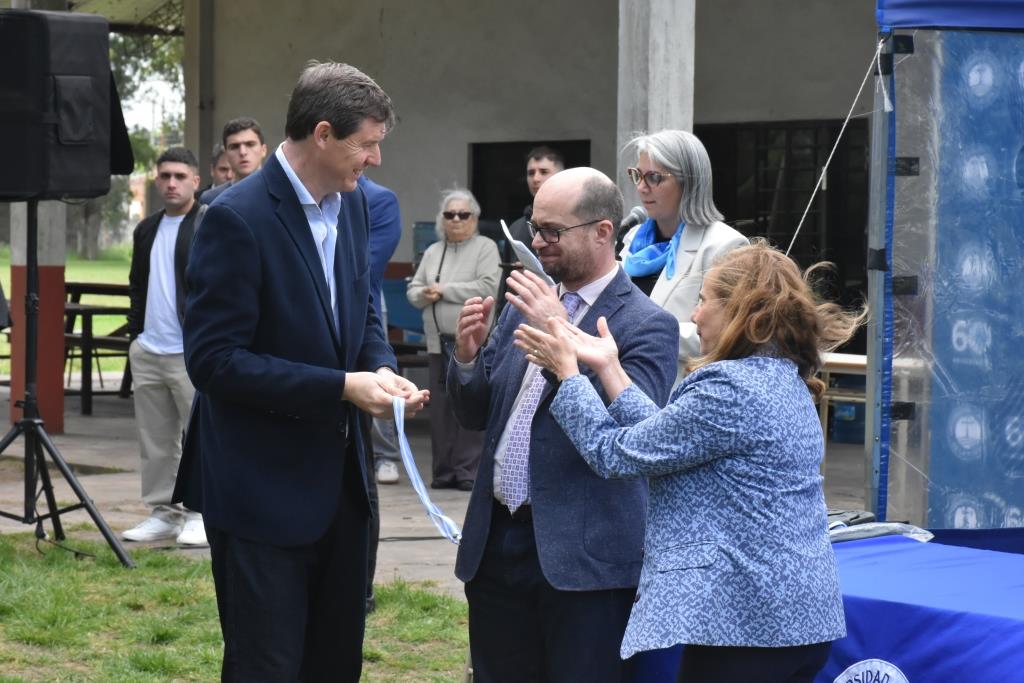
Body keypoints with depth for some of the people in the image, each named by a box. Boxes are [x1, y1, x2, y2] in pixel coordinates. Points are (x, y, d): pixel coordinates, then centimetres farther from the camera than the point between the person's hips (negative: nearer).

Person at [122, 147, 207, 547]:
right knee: (155, 440, 10)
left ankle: (201, 514, 1)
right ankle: (163, 512, 16)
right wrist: (135, 333, 14)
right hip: (147, 352, 7)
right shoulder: (147, 230, 16)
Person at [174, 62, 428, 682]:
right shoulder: (239, 219, -19)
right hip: (262, 486, -8)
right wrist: (342, 386, -22)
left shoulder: (352, 204, 5)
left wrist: (383, 369, -5)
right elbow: (213, 358, -21)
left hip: (339, 476, 8)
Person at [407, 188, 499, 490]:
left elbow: (488, 287, -13)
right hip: (439, 342, 5)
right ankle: (444, 471, 13)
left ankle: (469, 471, -3)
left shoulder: (485, 248, 0)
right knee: (440, 408, 6)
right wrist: (424, 294, -6)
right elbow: (413, 289, 19)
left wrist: (444, 290, -10)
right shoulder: (432, 252, 18)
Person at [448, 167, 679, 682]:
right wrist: (467, 356, -4)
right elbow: (477, 415, 16)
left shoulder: (646, 325, -8)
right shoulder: (524, 308, 13)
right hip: (497, 543, 7)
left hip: (582, 556, -6)